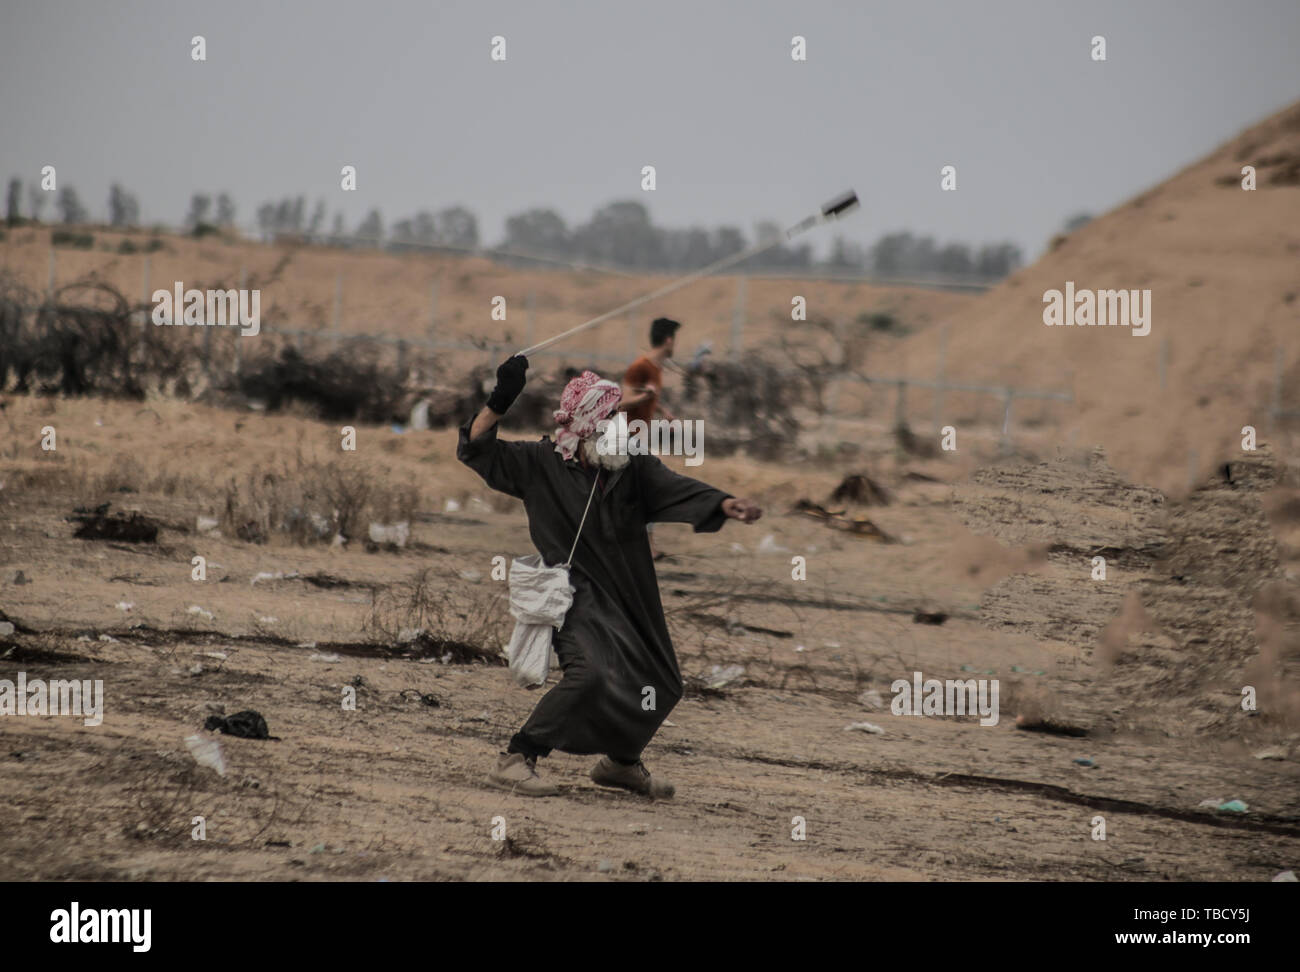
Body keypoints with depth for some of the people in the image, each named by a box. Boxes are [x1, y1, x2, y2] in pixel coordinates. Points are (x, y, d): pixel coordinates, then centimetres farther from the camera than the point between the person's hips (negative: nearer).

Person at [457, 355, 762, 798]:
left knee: (661, 685, 15)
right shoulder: (541, 464, -5)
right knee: (590, 672, -29)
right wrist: (500, 400, -23)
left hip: (631, 595, 6)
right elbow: (476, 450, -7)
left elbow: (677, 490, -15)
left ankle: (620, 760, 42)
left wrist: (724, 504, -35)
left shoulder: (635, 469, 0)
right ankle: (515, 760, -22)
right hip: (576, 593, -5)